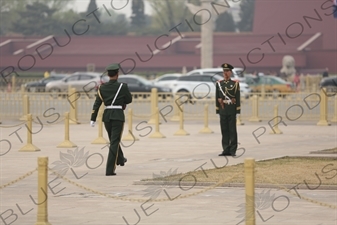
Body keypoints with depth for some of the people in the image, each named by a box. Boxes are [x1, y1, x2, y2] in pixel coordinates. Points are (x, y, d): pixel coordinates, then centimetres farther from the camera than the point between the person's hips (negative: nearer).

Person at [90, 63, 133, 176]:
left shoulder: (102, 87, 3)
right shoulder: (123, 87, -6)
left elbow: (97, 104, -1)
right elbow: (129, 100, 8)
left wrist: (93, 119, -1)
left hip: (107, 116, 4)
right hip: (118, 116, -4)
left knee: (114, 139, 25)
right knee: (114, 143, -6)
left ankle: (120, 159, 48)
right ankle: (110, 170, -14)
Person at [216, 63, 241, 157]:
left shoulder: (235, 84, 2)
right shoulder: (219, 83, 10)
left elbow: (237, 98, 0)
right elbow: (217, 98, 10)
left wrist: (237, 111, -5)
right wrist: (217, 110, 5)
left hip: (231, 110, -3)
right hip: (222, 110, 3)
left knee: (232, 130, -2)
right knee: (224, 130, 4)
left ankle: (233, 150, 0)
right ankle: (226, 150, 8)